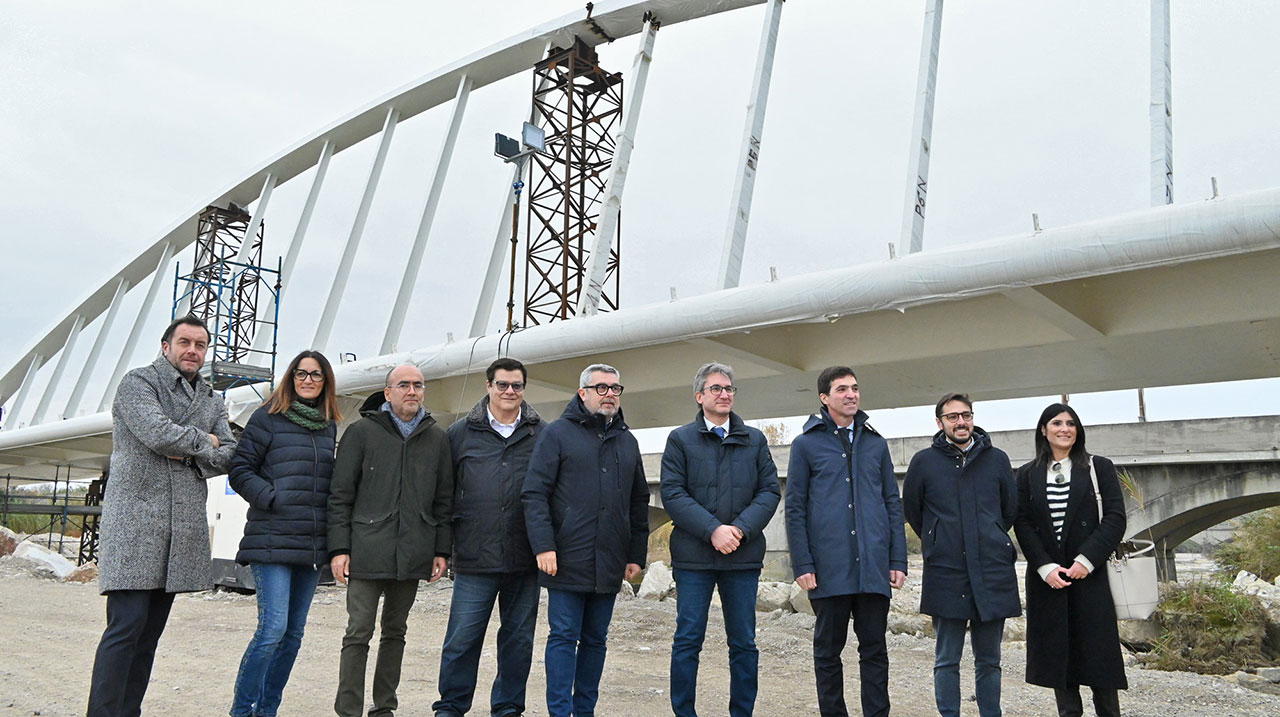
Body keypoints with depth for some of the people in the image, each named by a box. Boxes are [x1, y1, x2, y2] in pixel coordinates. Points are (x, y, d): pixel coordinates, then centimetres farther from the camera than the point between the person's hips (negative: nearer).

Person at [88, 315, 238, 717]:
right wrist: (204, 440, -1)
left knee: (150, 631, 8)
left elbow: (227, 456, 9)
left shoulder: (211, 400, 19)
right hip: (136, 521, -6)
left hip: (184, 528, 6)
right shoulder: (138, 383, 1)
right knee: (127, 626, -11)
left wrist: (188, 455, -8)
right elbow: (158, 434, -16)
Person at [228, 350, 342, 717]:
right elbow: (240, 470, -4)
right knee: (273, 628, -11)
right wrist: (273, 498, -14)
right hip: (273, 541, -5)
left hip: (313, 545, 6)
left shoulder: (329, 426, 14)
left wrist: (333, 527, 7)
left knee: (294, 632, 9)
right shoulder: (268, 418, -1)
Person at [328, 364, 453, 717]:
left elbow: (444, 499, 12)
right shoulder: (362, 432, 2)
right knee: (359, 633, -3)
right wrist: (339, 548, -5)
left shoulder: (436, 437, 11)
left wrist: (441, 550, 7)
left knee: (395, 632, 12)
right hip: (367, 551, -3)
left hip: (413, 554, 3)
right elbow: (340, 495, 1)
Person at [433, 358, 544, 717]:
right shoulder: (461, 433, 6)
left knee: (519, 637, 10)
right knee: (463, 636, 3)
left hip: (524, 558, 1)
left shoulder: (541, 434, 5)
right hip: (475, 556, -1)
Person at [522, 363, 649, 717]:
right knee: (564, 637, 1)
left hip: (610, 564, 5)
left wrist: (636, 554, 12)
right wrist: (543, 545, -16)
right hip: (568, 560, -5)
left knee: (595, 638, 12)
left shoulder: (627, 441, 15)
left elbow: (639, 502, 17)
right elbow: (535, 493, -7)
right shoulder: (557, 433, -1)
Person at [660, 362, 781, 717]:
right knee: (688, 641, 3)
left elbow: (770, 491, 5)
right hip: (694, 554, -2)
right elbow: (672, 494, -5)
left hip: (744, 555, 2)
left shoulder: (755, 440, 12)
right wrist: (713, 530, -15)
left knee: (744, 644, 8)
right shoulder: (680, 439, 4)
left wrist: (741, 528, -11)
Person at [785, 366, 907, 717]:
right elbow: (794, 508, 0)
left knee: (875, 649, 8)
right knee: (828, 650, 9)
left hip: (874, 566, 2)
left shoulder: (876, 443, 11)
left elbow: (893, 503, 11)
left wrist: (898, 560, 4)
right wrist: (802, 564, -7)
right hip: (829, 568, -2)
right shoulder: (806, 444, 2)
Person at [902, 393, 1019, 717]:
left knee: (989, 661, 12)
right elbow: (911, 510, 12)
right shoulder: (924, 461, 0)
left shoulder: (997, 459, 5)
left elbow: (1011, 509, 17)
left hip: (993, 572, 2)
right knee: (947, 662, 5)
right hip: (946, 574, -1)